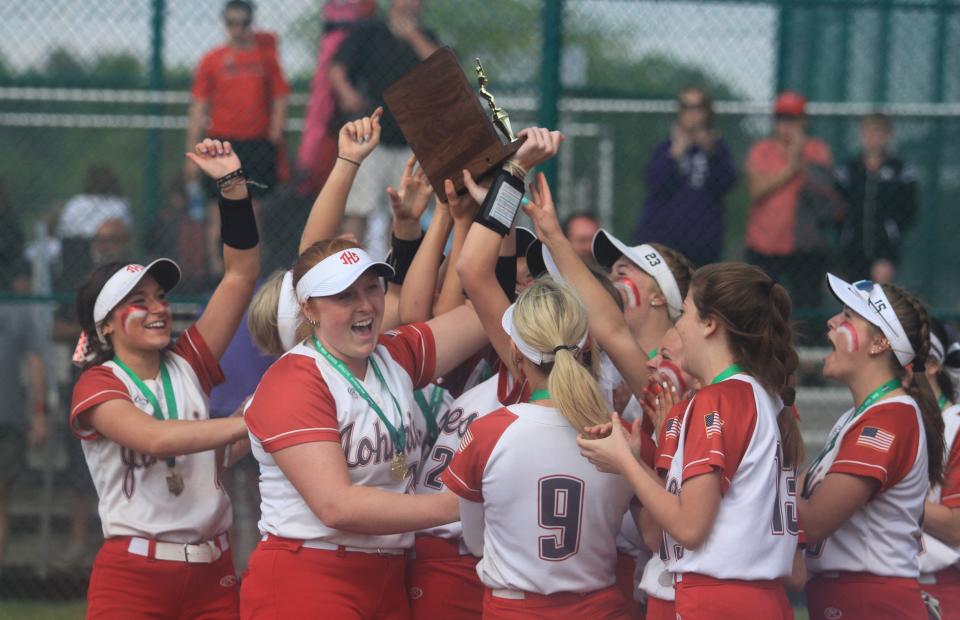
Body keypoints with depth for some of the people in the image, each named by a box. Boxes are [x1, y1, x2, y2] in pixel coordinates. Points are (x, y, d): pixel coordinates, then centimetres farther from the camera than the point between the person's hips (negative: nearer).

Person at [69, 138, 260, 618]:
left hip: (211, 577, 4)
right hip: (133, 577, -4)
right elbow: (155, 437, -22)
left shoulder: (188, 366, 10)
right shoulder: (96, 385, -3)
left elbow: (241, 272, 8)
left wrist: (233, 183, 0)